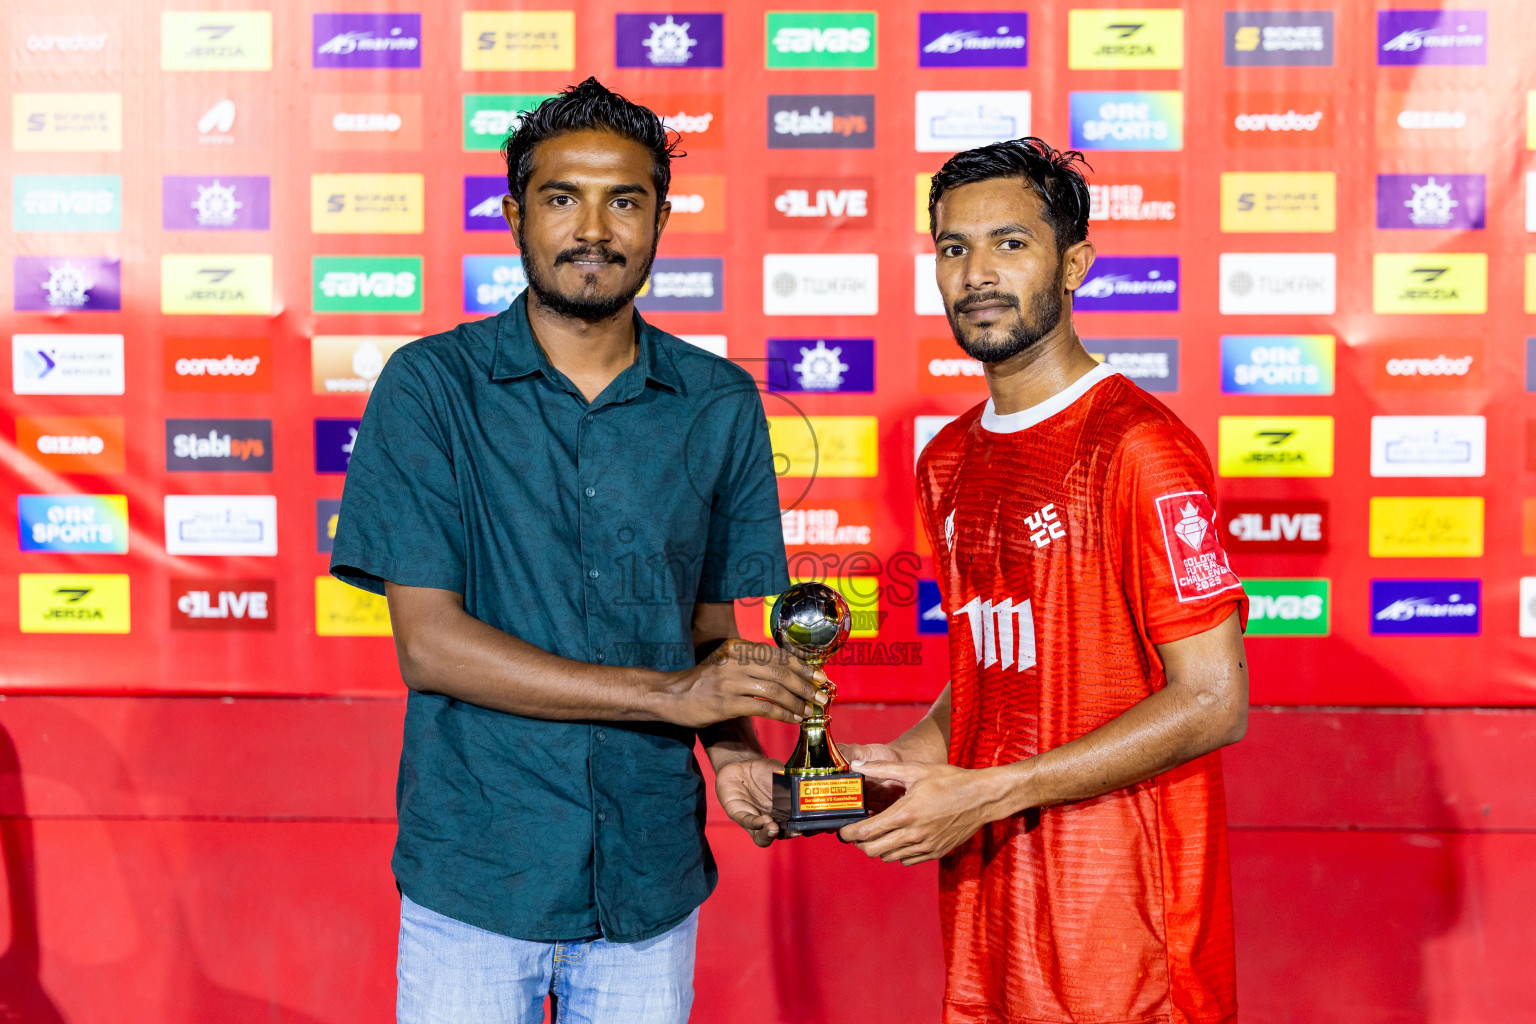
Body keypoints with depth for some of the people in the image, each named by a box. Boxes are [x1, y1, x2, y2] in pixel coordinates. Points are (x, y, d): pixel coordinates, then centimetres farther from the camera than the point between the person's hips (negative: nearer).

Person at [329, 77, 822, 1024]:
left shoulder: (721, 406, 3)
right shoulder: (431, 386, -6)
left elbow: (712, 628, 10)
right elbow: (429, 643, -12)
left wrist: (734, 749, -12)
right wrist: (669, 694, -17)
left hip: (650, 877, 3)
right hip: (475, 874, -2)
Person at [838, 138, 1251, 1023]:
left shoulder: (1139, 446, -14)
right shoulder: (948, 463, 11)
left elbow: (1214, 704, -18)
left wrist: (984, 794, -18)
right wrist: (902, 762, 0)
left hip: (1119, 914, -7)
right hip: (986, 892, 7)